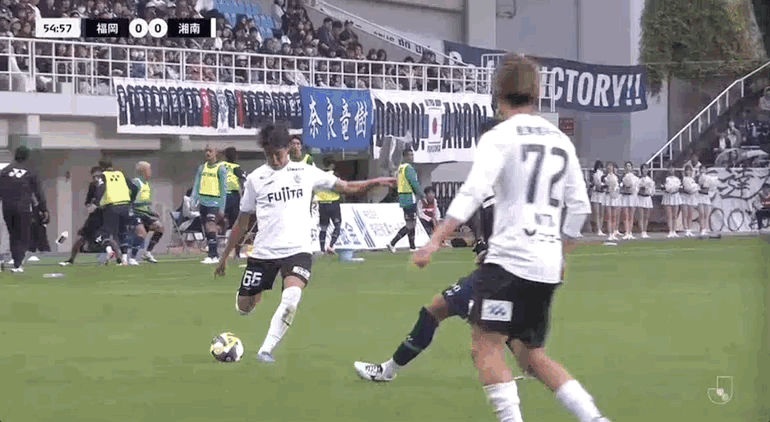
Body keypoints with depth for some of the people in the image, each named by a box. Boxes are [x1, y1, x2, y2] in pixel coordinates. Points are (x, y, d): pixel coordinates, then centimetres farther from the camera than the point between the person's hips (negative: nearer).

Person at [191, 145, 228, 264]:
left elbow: (224, 189, -4)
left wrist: (222, 208, -9)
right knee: (207, 231, 6)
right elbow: (196, 186, 15)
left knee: (210, 227, -18)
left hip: (214, 202, -6)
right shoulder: (202, 168, 15)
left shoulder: (220, 169, -2)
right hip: (203, 201, 6)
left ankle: (212, 256, -19)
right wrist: (193, 202, 4)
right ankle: (215, 255, 13)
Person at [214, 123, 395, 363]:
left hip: (297, 250, -1)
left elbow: (345, 187, 13)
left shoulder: (305, 173, 7)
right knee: (244, 307, 4)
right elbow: (242, 222, 13)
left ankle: (266, 350, -24)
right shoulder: (256, 179, 6)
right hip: (263, 252, 1)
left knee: (292, 297, -29)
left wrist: (375, 182, -3)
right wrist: (225, 256, 13)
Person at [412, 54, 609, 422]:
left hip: (510, 257, -7)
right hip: (548, 264, 7)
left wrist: (435, 241, -23)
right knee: (533, 355, 17)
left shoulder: (500, 138, -5)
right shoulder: (560, 141, 15)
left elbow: (472, 193, -18)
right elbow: (579, 207, 18)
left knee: (485, 346, -8)